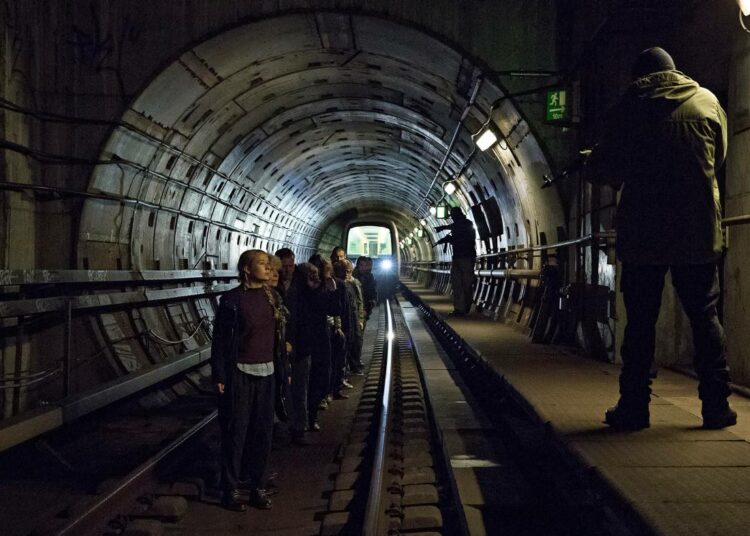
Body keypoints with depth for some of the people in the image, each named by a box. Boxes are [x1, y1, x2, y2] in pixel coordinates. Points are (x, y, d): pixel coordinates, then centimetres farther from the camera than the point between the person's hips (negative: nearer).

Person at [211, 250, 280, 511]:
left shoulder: (270, 296, 6)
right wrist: (219, 376, -11)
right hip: (240, 374, -5)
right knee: (235, 431, 3)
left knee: (262, 431, 8)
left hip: (266, 373, 5)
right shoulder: (232, 299, -9)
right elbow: (219, 339, -8)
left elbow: (277, 334, 10)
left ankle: (255, 484, 21)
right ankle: (230, 488, 15)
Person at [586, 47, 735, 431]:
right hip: (699, 231, 1)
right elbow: (719, 156, 17)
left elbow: (599, 170, 0)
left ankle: (633, 407, 5)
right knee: (705, 317, 9)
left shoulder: (629, 108, -1)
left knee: (640, 321, 5)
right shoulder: (707, 101, 4)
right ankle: (716, 405, 9)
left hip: (642, 233, -1)